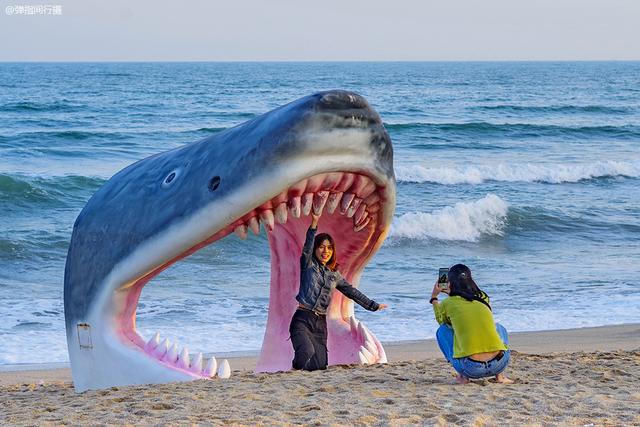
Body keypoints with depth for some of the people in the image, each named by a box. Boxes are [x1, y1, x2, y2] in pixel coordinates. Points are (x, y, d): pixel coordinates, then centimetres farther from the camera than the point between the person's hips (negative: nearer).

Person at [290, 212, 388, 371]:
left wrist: (372, 305, 24)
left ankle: (302, 366, 26)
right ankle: (296, 367, 2)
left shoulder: (334, 275, 17)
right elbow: (307, 247, -13)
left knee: (319, 366, -6)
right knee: (307, 352, -30)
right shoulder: (308, 265, 4)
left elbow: (352, 292, 24)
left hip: (320, 323, 5)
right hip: (302, 320, -5)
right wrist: (314, 224, -27)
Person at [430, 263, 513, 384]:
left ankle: (463, 376, 9)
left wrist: (434, 298, 41)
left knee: (442, 330, 22)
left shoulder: (448, 303, 4)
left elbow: (441, 321, 27)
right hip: (500, 363, 3)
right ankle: (499, 375, 18)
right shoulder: (483, 298, 13)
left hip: (472, 369, -3)